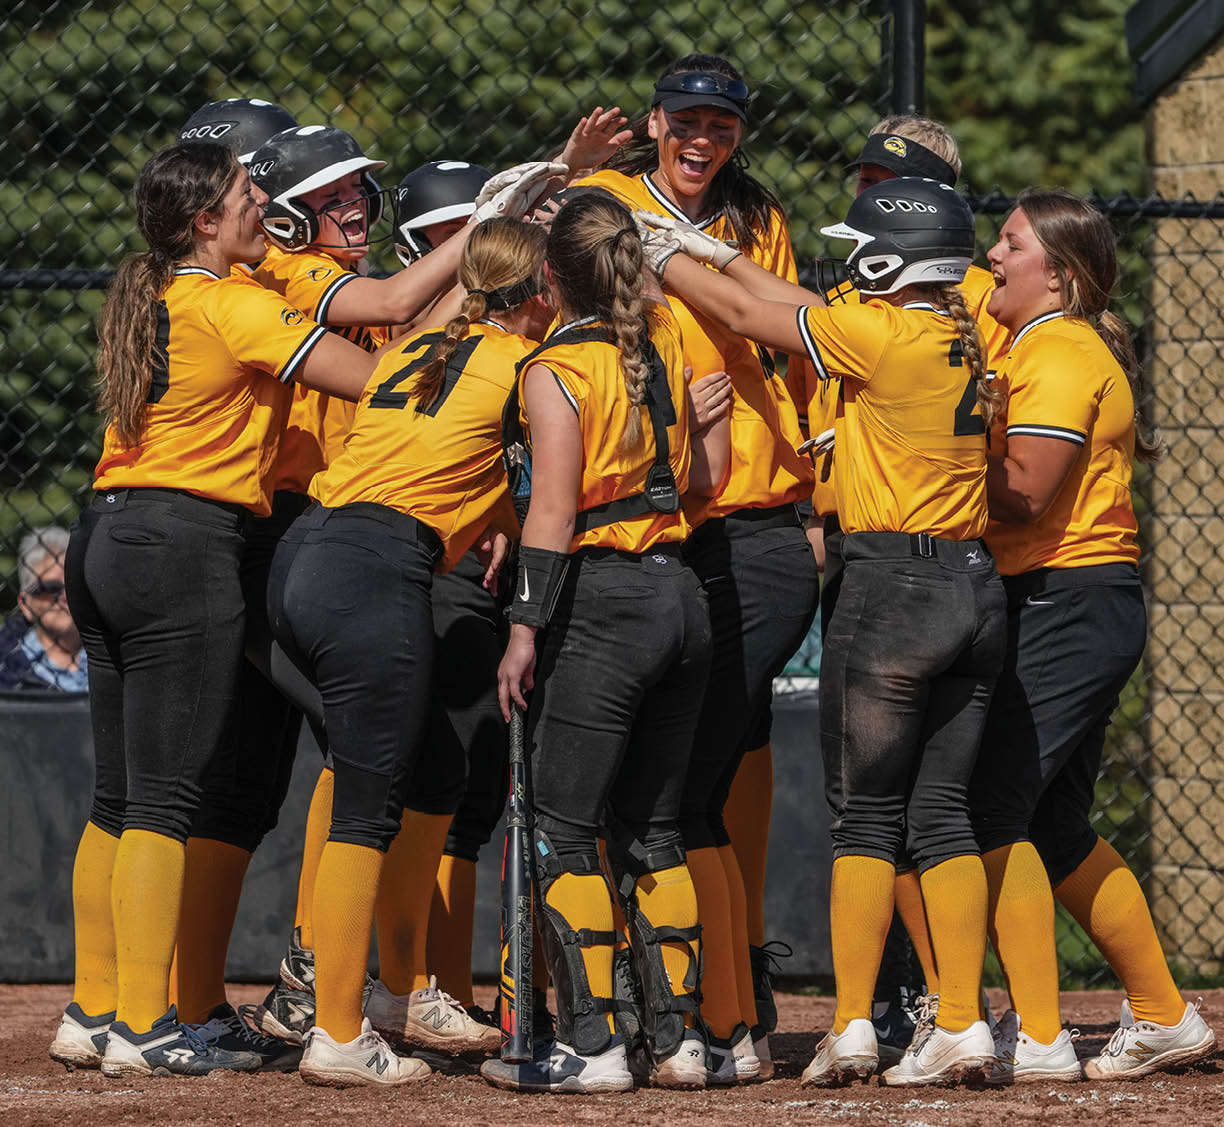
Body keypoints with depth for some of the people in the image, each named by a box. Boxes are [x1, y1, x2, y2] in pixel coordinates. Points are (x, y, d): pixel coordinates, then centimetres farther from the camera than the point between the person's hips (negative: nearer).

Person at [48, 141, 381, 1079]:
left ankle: (94, 1012, 15)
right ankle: (144, 1027, -9)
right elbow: (375, 378, -11)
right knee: (164, 799, -8)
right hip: (185, 549, -9)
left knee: (119, 799, 13)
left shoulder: (149, 298, 15)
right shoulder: (233, 307, -10)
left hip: (107, 543, 9)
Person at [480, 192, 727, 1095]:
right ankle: (677, 1037, 12)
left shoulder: (555, 369, -10)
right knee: (652, 831, 13)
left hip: (601, 603, -7)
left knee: (563, 832, -2)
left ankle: (592, 1044, -8)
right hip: (682, 596, 7)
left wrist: (526, 629, -12)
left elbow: (552, 514, -15)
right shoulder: (665, 338, 8)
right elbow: (708, 470, 15)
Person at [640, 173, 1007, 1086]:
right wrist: (716, 252, 24)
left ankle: (852, 1029, -2)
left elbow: (748, 314, -4)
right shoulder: (965, 342, 10)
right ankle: (962, 1025, 4)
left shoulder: (885, 337, -13)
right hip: (978, 590, 7)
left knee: (868, 815, -1)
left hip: (892, 584, -7)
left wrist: (663, 255, 10)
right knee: (943, 814, 9)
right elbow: (809, 312, 20)